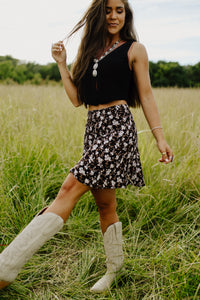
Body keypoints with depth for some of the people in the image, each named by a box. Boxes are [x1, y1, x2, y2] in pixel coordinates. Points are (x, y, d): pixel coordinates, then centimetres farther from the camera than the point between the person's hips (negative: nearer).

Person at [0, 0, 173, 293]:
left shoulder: (134, 49, 7)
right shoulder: (90, 50, 20)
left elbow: (146, 96, 3)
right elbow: (77, 98, 14)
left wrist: (160, 137, -2)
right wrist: (62, 63, 9)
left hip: (118, 125, -7)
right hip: (93, 127, 7)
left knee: (71, 187, -18)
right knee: (105, 204, 10)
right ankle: (114, 268, 27)